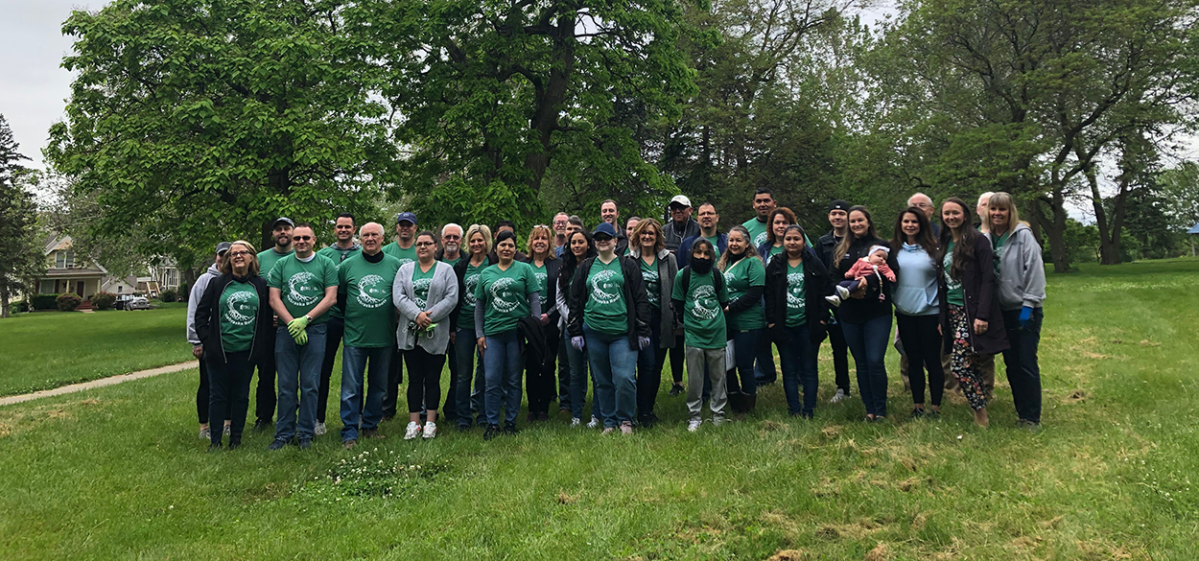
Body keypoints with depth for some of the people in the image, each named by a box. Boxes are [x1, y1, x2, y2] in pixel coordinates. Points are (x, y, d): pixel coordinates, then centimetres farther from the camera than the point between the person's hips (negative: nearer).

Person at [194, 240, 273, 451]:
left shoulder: (260, 285, 5)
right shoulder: (217, 283, 2)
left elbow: (267, 317, 9)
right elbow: (201, 313, 5)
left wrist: (261, 345, 3)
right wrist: (206, 341, -2)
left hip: (246, 352, 1)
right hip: (219, 351, -1)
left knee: (241, 396, 8)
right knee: (218, 395, 5)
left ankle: (236, 439, 19)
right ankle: (215, 440, 15)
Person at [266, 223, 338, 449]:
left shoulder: (326, 264, 5)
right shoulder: (282, 265, 10)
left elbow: (331, 298, -2)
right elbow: (274, 299, 4)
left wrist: (305, 320, -11)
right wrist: (292, 324, -9)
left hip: (315, 330, -1)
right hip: (286, 331, 2)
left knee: (310, 385, 1)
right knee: (286, 385, 4)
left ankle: (306, 433, 11)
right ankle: (284, 433, 13)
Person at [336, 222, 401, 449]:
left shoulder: (395, 265, 2)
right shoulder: (347, 265, 1)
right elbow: (337, 296, 9)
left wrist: (399, 322, 3)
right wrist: (352, 312, 5)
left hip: (385, 337, 2)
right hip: (355, 336, -1)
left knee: (379, 386, 12)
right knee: (351, 388, -1)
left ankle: (370, 426, 27)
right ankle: (350, 433, 7)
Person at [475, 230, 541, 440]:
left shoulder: (525, 269, 4)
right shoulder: (486, 273, 10)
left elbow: (535, 300, 2)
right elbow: (479, 305, 12)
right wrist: (479, 334, 6)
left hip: (518, 331, -1)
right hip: (492, 332, 2)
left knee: (514, 380, 6)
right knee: (492, 380, -1)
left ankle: (510, 422, 17)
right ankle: (492, 423, 9)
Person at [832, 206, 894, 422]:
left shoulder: (881, 246, 3)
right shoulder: (841, 250, 13)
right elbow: (834, 279, 7)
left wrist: (868, 285, -25)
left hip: (877, 312, -3)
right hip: (850, 313, 4)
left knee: (875, 361, -10)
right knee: (861, 363, 8)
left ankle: (880, 410, 3)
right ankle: (869, 410, 17)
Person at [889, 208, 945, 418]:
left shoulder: (932, 248, -5)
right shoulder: (894, 249, 5)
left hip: (929, 312, -3)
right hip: (904, 313, 3)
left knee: (932, 359, 3)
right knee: (913, 360, 11)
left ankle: (936, 407, 12)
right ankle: (917, 406, 20)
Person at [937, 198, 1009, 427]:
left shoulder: (977, 240, -7)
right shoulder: (944, 243, 13)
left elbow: (988, 278, -12)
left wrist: (982, 315, -18)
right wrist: (941, 317, 13)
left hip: (971, 311, -7)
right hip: (952, 311, 7)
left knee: (959, 365, -12)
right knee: (970, 365, 10)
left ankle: (980, 414, 3)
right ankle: (981, 412, 18)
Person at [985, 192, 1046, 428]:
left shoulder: (1023, 235, -9)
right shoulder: (987, 238, 6)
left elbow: (1035, 270, -12)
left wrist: (1028, 305, -15)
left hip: (1025, 309, -5)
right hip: (1002, 310, 5)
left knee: (1027, 364, -3)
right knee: (1011, 364, 11)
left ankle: (1032, 417, 6)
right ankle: (1021, 413, 21)